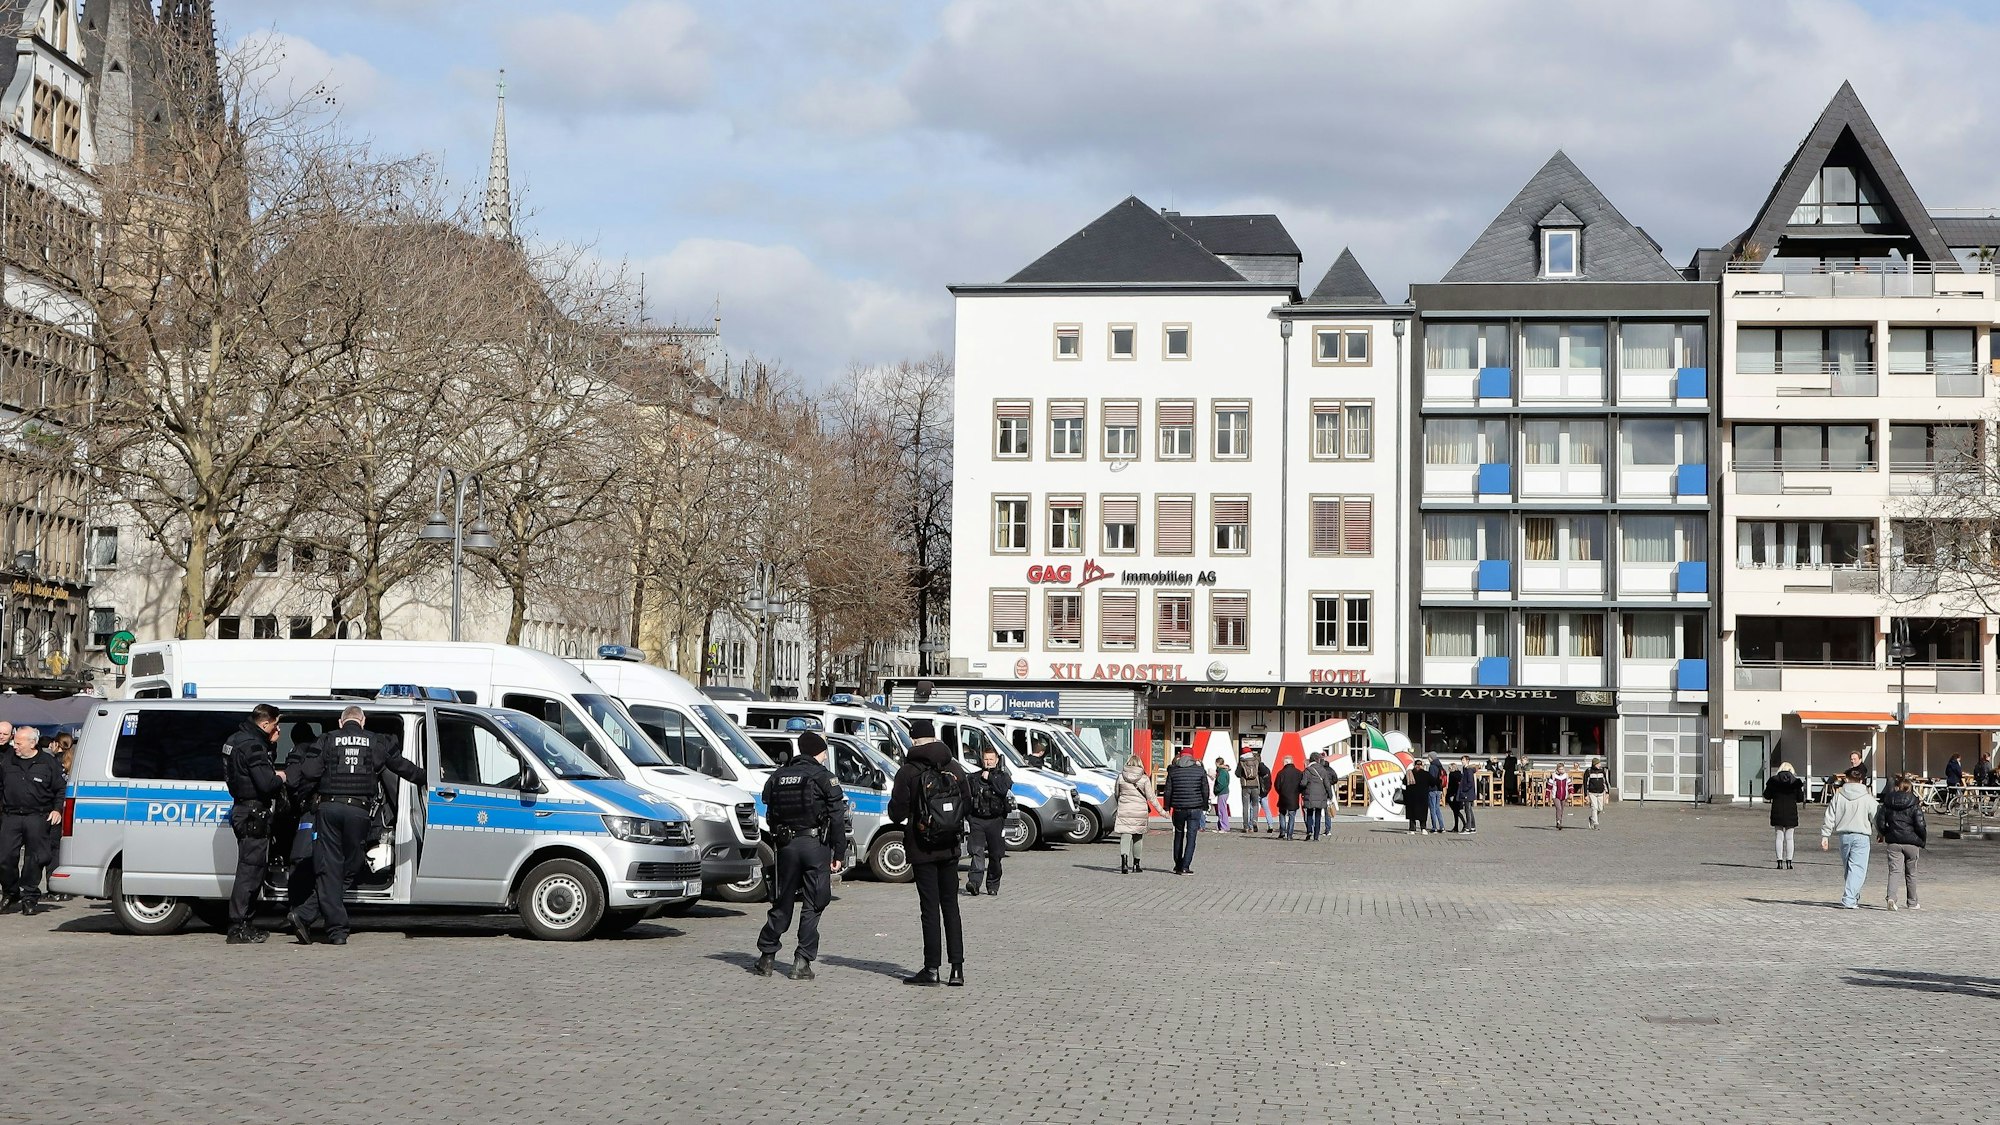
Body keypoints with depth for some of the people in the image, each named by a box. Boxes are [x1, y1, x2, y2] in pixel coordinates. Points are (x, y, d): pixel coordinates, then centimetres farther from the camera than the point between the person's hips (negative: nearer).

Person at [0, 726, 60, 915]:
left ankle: (29, 898, 10)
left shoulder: (48, 763, 2)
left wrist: (57, 809, -3)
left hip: (37, 819, -3)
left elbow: (61, 789, 6)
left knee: (34, 859, 0)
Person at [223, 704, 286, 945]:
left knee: (252, 868, 16)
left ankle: (246, 924, 21)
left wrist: (271, 744, 11)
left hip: (243, 812, 11)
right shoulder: (253, 746, -17)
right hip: (254, 814, -11)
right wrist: (280, 778, -4)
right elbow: (266, 784, -25)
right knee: (250, 869, -8)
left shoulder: (236, 740, 16)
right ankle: (239, 927, -8)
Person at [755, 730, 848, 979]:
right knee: (812, 905, 2)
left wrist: (776, 843, 16)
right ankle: (802, 962, -1)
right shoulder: (824, 777, -6)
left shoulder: (777, 776, 8)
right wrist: (838, 853, -4)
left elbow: (769, 813, 10)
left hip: (786, 845, 4)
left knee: (782, 903, 14)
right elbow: (837, 818, -8)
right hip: (816, 845, -4)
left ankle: (766, 957, 16)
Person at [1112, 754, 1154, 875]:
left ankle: (1124, 861, -29)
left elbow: (1116, 794, 9)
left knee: (1125, 837, -4)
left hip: (1124, 810, 0)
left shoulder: (1121, 776, 1)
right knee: (1138, 838, 14)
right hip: (1140, 811, 0)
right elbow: (1151, 797, -5)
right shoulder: (1144, 779, -4)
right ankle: (1136, 865, 21)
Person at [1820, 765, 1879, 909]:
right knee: (1857, 868, -4)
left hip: (1844, 836, 3)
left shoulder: (1838, 796, 3)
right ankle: (1849, 899, -17)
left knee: (1848, 868, 17)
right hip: (1861, 836, -3)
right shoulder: (1868, 798, -4)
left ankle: (1853, 897, 25)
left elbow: (1829, 817, 2)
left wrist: (1825, 835, 7)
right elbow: (1876, 818, 1)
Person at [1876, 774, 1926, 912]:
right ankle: (1912, 903, 22)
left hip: (1893, 842, 1)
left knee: (1894, 870, -1)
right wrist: (1923, 840, 5)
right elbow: (1920, 825, -10)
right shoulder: (1914, 805, -7)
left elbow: (1880, 823, 2)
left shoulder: (1887, 803, 1)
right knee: (1911, 873, 12)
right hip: (1911, 842, -1)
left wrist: (1884, 834, 21)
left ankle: (1891, 897, -24)